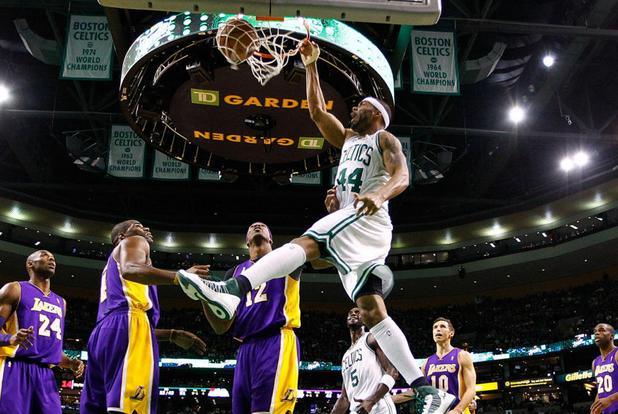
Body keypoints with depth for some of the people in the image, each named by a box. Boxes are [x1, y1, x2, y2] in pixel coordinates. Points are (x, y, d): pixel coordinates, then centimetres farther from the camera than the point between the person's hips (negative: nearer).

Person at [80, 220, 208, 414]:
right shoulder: (134, 242, 14)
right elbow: (130, 270, -12)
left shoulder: (113, 264, 40)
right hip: (126, 326, -10)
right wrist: (180, 277, -24)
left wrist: (173, 335, 35)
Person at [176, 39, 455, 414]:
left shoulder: (385, 139, 9)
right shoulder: (348, 140, 32)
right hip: (351, 228, 8)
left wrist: (379, 195, -32)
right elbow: (317, 112, 28)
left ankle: (232, 291, -49)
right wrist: (311, 67, 25)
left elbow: (402, 176, -11)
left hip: (367, 219, -8)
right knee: (372, 310, -1)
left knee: (304, 243, -29)